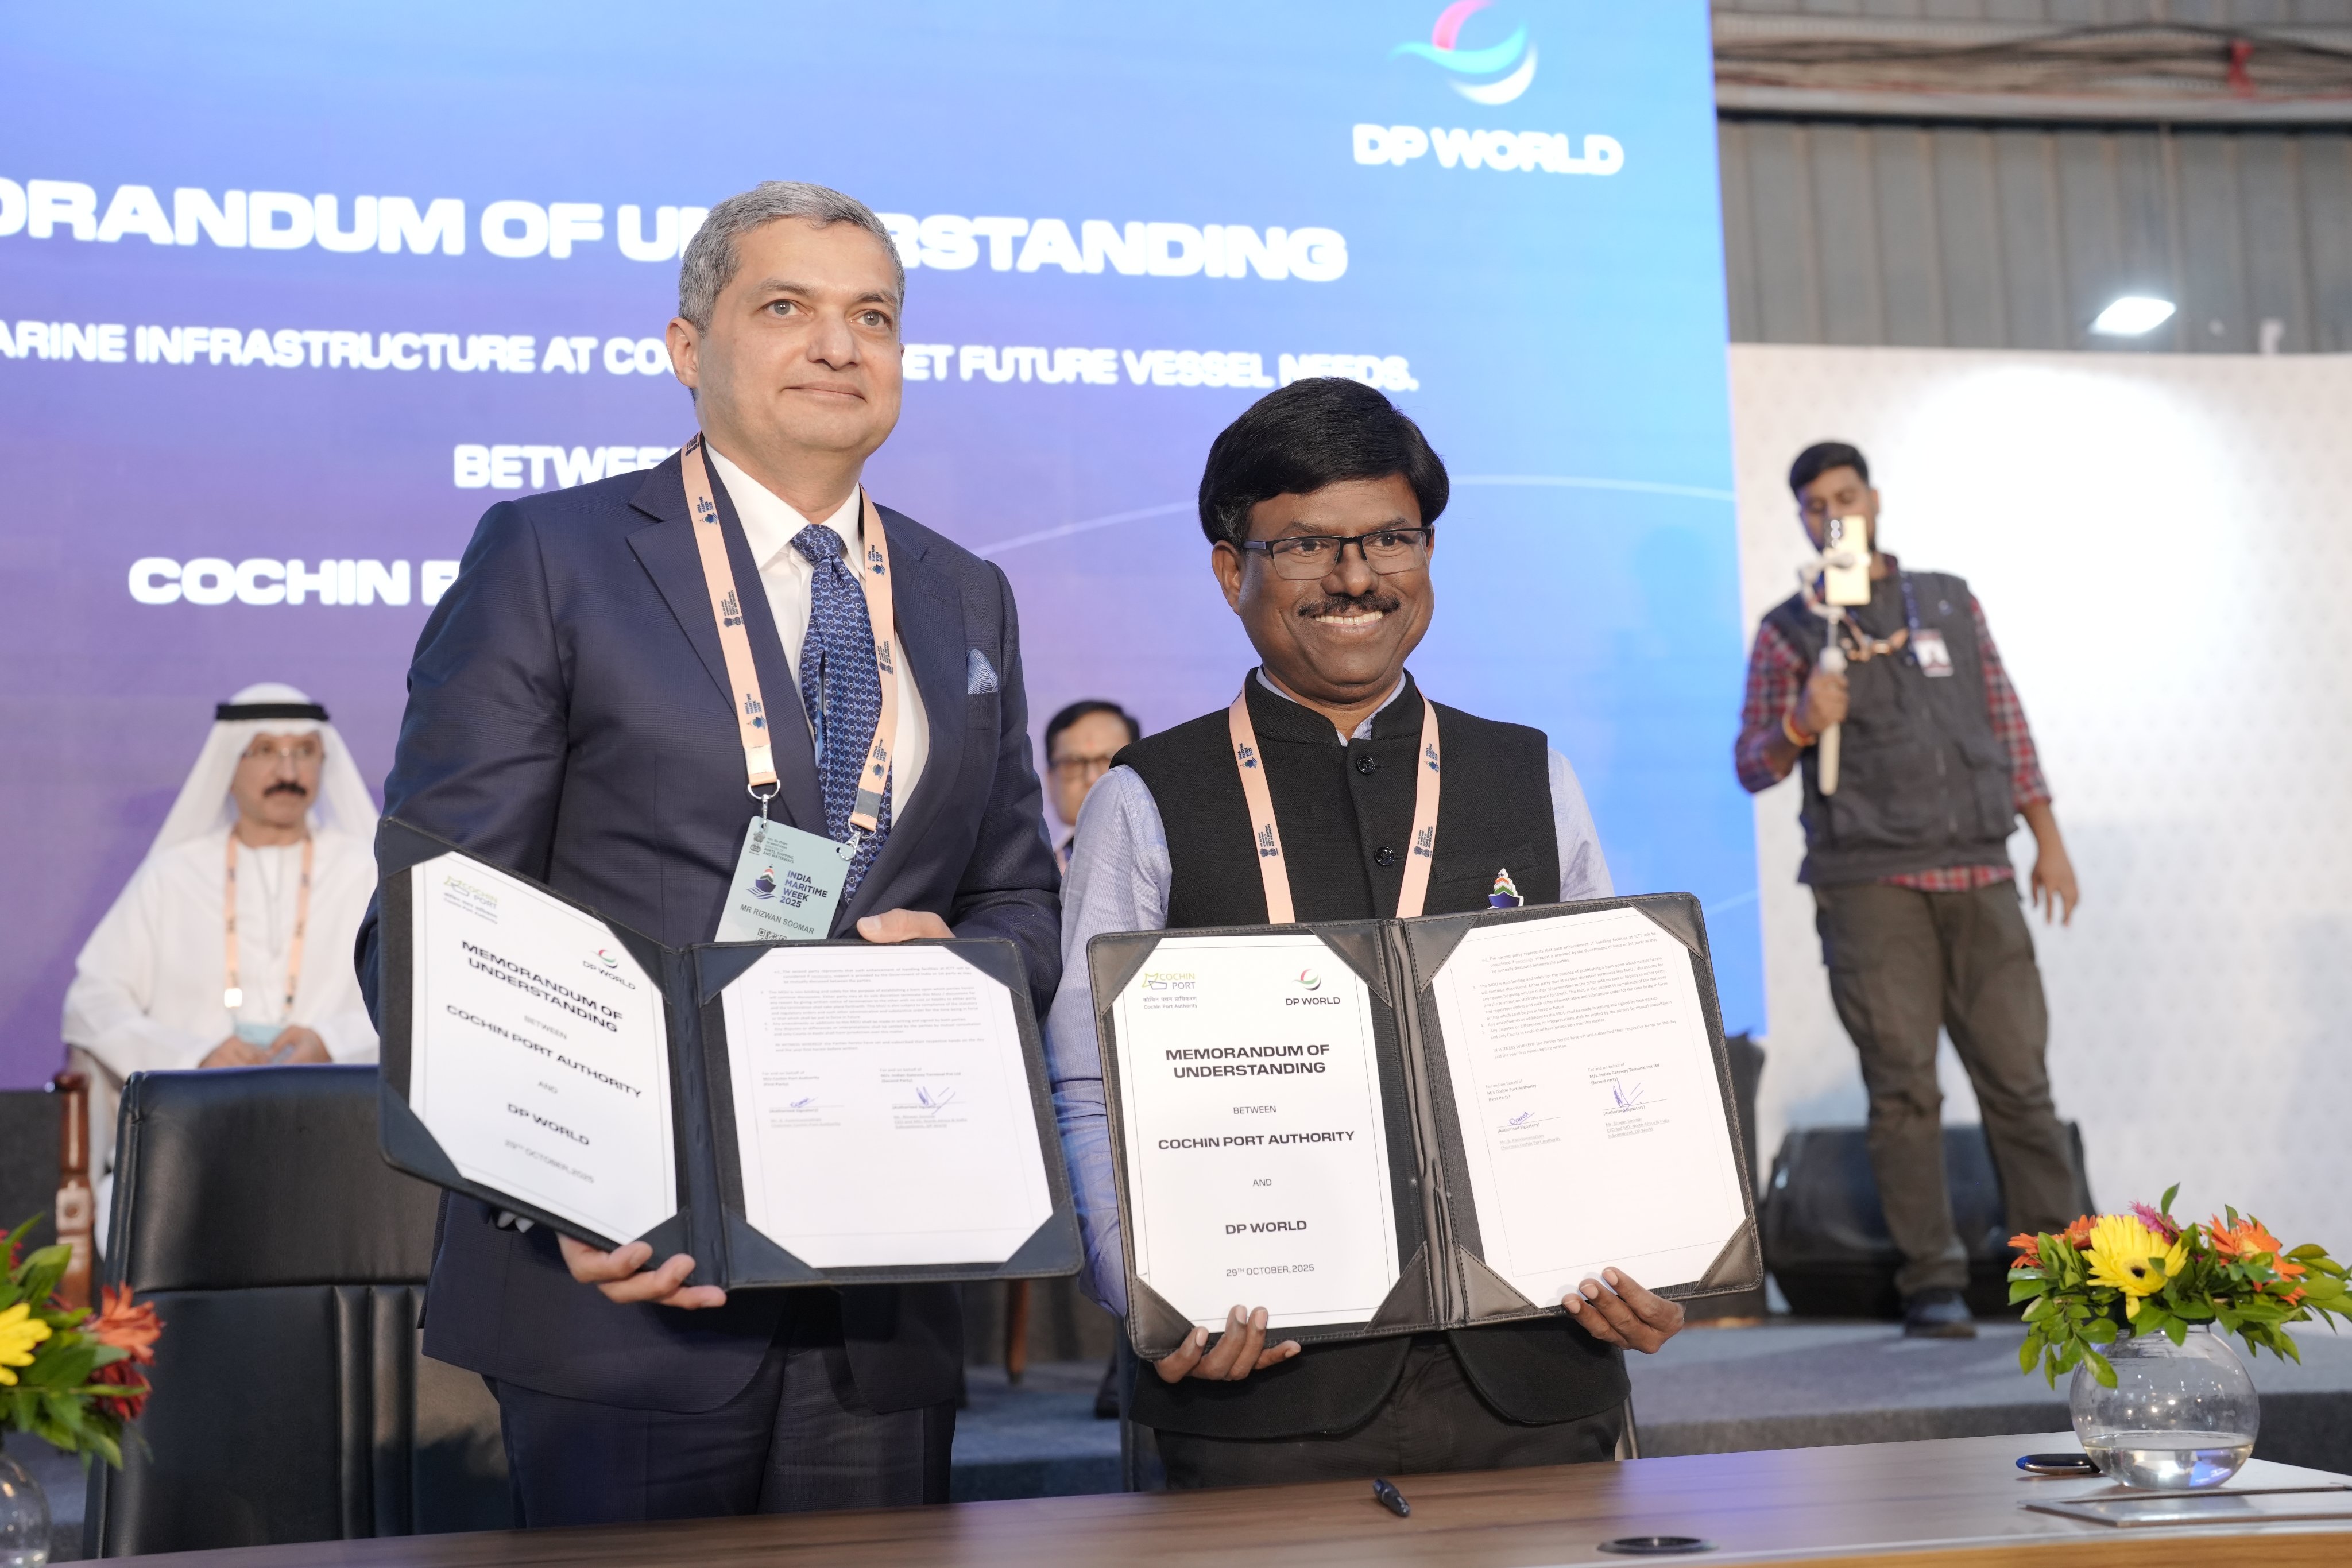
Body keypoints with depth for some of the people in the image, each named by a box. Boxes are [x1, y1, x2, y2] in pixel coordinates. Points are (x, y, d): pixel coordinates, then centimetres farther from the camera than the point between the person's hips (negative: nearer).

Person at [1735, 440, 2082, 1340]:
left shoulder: (1950, 603, 16)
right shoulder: (1788, 631, 8)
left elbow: (2007, 723, 17)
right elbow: (1752, 767, 6)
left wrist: (2048, 838, 11)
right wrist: (1800, 727, -15)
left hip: (1978, 876, 3)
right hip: (1870, 885, -2)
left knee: (2019, 1075, 1)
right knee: (1903, 1083, -6)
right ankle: (1931, 1282, -2)